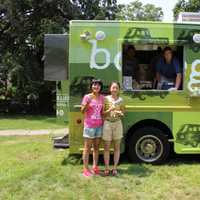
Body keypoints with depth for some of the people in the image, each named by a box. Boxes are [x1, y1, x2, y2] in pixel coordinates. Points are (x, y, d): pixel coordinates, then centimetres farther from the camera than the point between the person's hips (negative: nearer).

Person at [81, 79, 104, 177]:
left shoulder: (102, 97, 6)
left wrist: (104, 121, 6)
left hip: (99, 125, 5)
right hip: (89, 125, -5)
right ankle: (85, 169, 7)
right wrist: (88, 102, -25)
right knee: (87, 148, 1)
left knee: (96, 147, 12)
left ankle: (95, 167, 22)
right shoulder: (87, 97, -7)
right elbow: (82, 111, -9)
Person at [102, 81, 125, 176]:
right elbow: (102, 113, -1)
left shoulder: (120, 100, 4)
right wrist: (109, 110, -19)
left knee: (117, 147, 6)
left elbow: (123, 113, 12)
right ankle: (106, 168, 12)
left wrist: (120, 113, -10)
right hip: (107, 123, -2)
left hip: (117, 124, 2)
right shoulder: (106, 99, -2)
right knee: (106, 147, 3)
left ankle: (115, 168, 16)